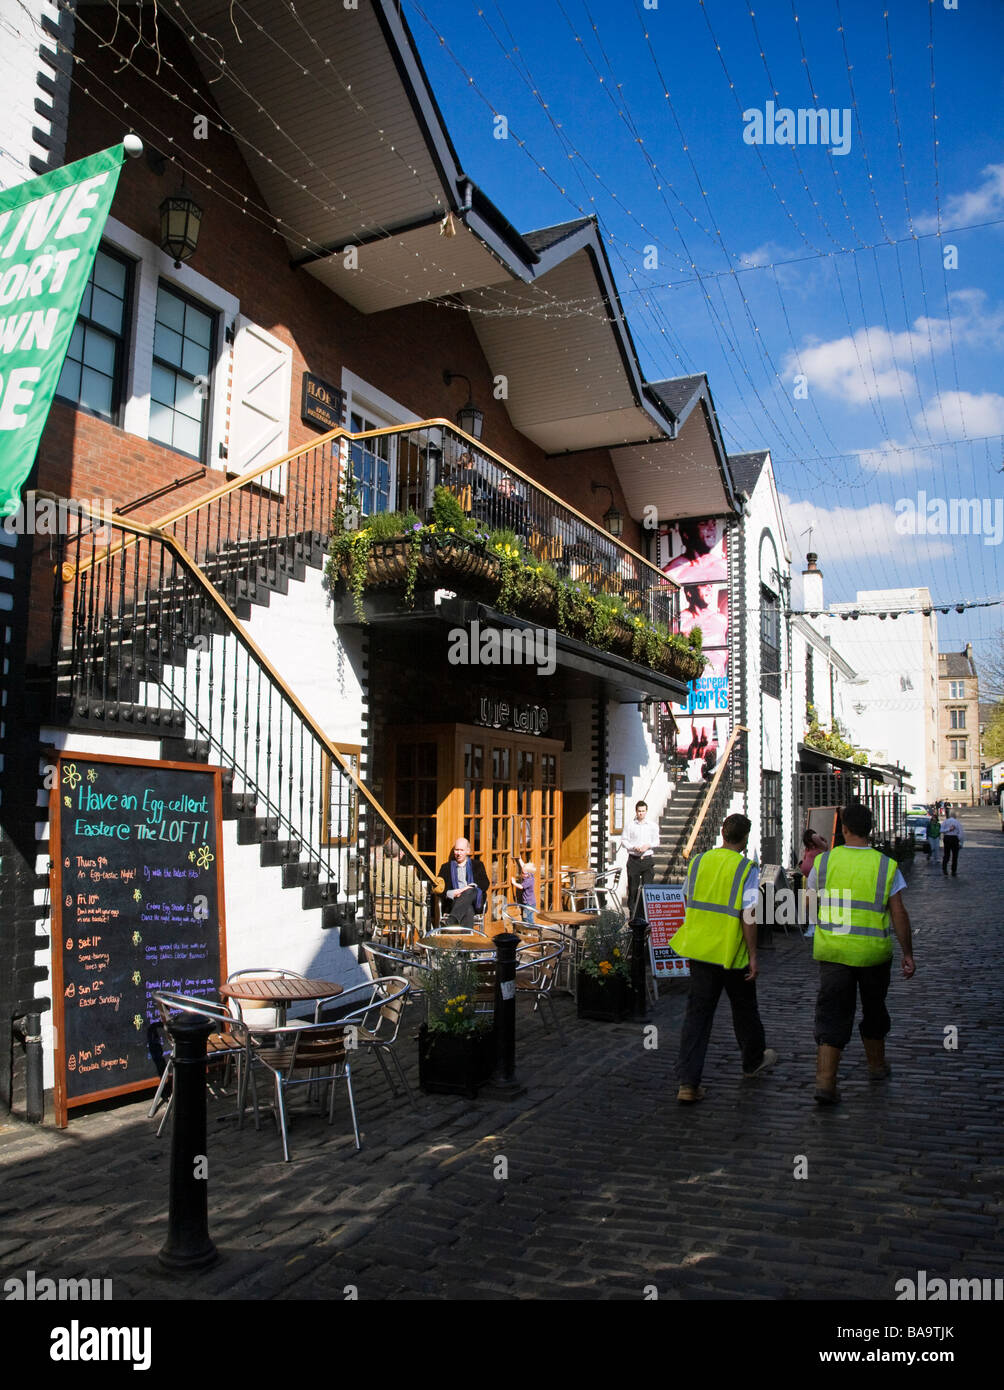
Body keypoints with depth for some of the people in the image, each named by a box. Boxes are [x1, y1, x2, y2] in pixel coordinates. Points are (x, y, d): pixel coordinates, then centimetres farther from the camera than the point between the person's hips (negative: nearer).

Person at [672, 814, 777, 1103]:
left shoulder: (698, 862, 2)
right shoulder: (747, 869, -12)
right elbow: (748, 916, -16)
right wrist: (753, 956, -9)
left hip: (699, 949, 3)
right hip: (732, 953, -3)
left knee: (697, 1013, 4)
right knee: (744, 1009, 19)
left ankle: (688, 1083, -2)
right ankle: (753, 1060, 42)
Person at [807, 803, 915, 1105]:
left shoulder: (824, 861, -4)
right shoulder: (887, 866, -5)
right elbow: (899, 913, -5)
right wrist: (908, 954, 3)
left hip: (833, 950, 0)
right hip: (874, 952, 0)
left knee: (832, 1014, 2)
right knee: (874, 1009, 22)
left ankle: (825, 1081, -8)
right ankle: (877, 1065, 40)